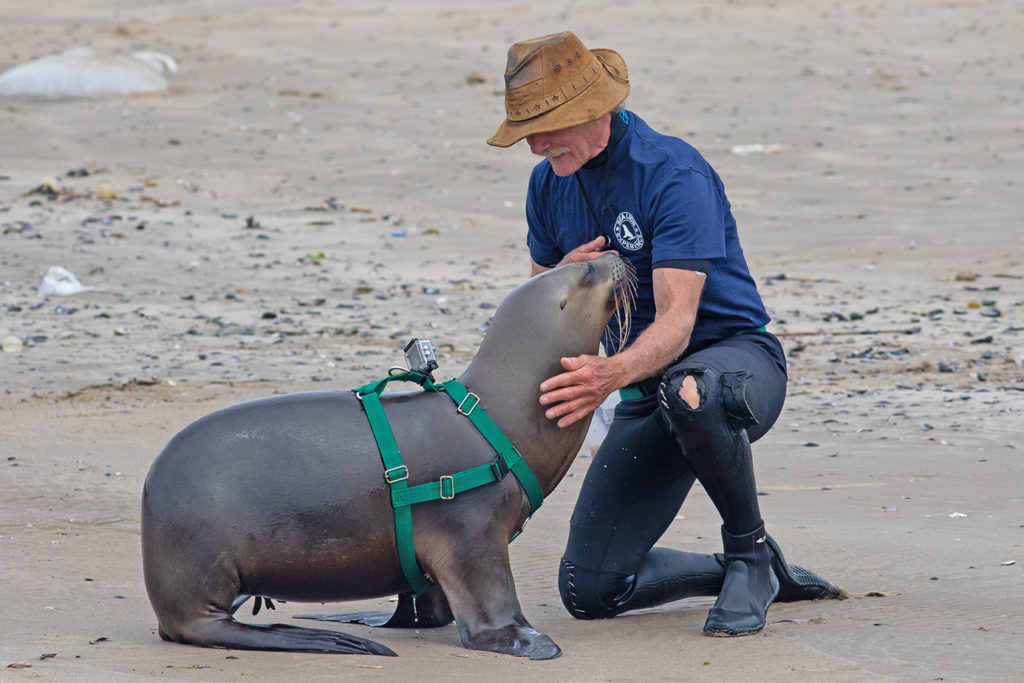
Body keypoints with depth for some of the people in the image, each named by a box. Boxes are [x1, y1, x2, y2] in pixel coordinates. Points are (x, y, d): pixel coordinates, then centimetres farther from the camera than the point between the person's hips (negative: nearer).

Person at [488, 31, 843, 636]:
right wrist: (565, 276, -11)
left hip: (738, 357, -6)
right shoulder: (549, 184, 1)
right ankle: (763, 574, 15)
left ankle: (751, 550, -20)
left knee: (687, 390, -45)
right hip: (645, 387, 6)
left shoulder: (674, 174, -21)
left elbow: (676, 321, -30)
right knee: (589, 590, -7)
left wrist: (612, 373, -52)